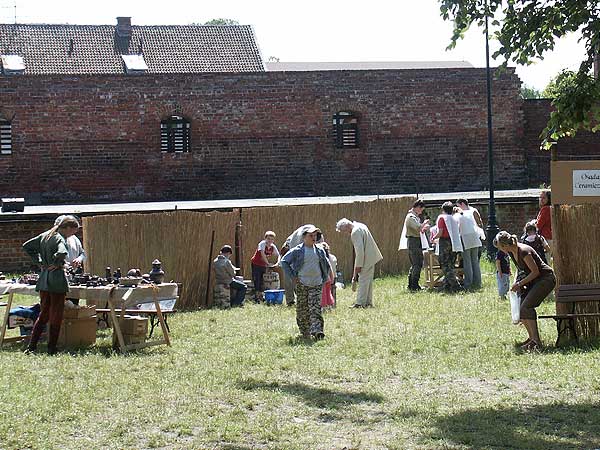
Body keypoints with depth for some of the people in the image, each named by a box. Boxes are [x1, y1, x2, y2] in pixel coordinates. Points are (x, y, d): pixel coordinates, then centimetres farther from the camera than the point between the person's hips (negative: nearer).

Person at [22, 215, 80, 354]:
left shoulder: (45, 236, 10)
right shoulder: (60, 239, -15)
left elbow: (27, 246, 19)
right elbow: (62, 253, -36)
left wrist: (39, 263, 13)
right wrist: (56, 264, -16)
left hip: (43, 279, 8)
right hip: (57, 280, -8)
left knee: (44, 314, 16)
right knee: (56, 316, 3)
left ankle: (31, 346, 11)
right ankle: (52, 349, 6)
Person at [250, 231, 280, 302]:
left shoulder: (273, 247, -4)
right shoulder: (262, 244, -21)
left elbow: (278, 255, -2)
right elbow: (262, 254, -33)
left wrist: (277, 263, -23)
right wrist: (268, 263, -38)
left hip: (264, 265, 6)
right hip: (256, 264, -6)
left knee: (262, 280, 10)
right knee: (257, 280, -8)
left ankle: (260, 295, 20)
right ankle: (256, 296, -6)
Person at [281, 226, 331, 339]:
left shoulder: (320, 251, 7)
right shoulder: (297, 251, -4)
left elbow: (326, 264, 22)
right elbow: (284, 261, 1)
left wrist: (325, 278, 13)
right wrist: (292, 276, -4)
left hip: (317, 284, 1)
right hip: (302, 284, -1)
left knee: (315, 308, -9)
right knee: (302, 309, 5)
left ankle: (317, 331, -16)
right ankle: (305, 332, 18)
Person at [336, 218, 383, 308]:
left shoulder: (355, 232, -19)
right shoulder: (360, 226, 12)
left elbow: (360, 251, -23)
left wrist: (358, 266, -17)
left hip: (366, 259, -10)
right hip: (372, 258, 10)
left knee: (363, 281, -5)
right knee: (368, 281, 15)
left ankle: (360, 303, -3)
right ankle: (368, 302, 21)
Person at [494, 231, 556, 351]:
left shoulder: (523, 251, -25)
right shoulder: (512, 252, 3)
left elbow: (535, 272, -22)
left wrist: (519, 284, -18)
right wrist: (517, 283, 3)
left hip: (546, 279, -10)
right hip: (534, 280, 10)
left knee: (526, 306, -21)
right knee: (519, 306, 3)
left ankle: (536, 341, -21)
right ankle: (531, 337, 14)